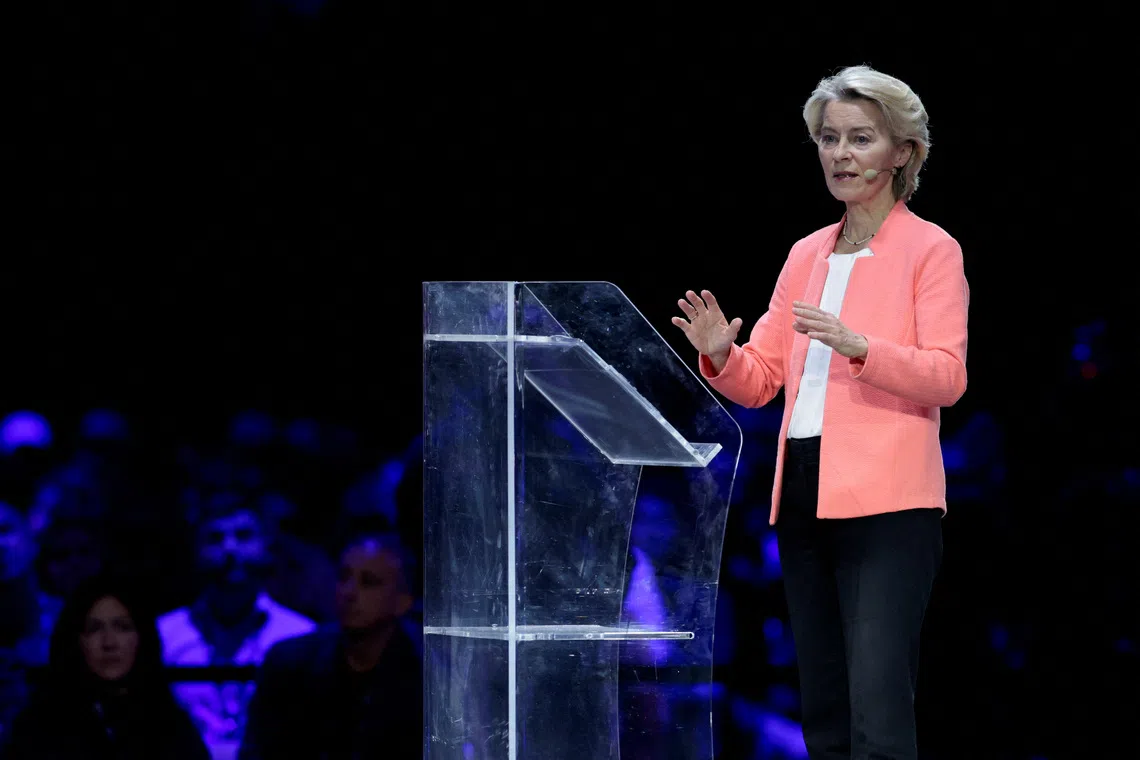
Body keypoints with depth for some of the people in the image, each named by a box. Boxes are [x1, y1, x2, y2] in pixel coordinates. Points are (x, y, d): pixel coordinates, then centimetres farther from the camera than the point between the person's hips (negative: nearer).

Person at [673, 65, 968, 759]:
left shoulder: (931, 249, 1)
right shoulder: (808, 254, 19)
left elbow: (946, 376, -10)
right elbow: (761, 379, 17)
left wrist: (857, 345, -25)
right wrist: (721, 355, -5)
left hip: (887, 501, -7)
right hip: (805, 495, 7)